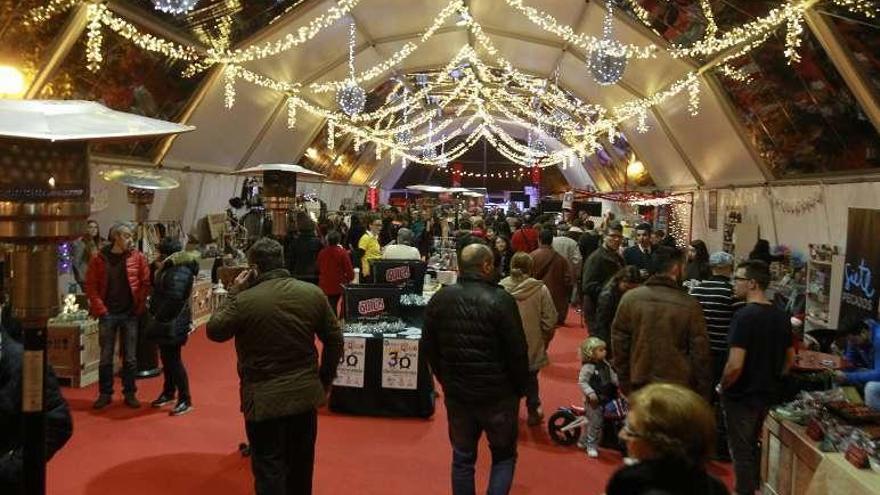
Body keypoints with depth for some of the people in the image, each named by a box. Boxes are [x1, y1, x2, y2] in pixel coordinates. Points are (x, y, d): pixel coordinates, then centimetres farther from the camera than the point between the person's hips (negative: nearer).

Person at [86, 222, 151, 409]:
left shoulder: (138, 257, 1)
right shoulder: (99, 259, 0)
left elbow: (146, 283, 1)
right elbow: (91, 285, 0)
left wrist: (139, 306, -5)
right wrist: (100, 309, -6)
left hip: (130, 314, 0)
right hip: (107, 314, 0)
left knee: (131, 357, 5)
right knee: (105, 357, 6)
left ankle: (130, 393, 16)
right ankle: (105, 394, 18)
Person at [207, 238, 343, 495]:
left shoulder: (244, 301, -17)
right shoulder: (314, 293, -4)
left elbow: (214, 331, 0)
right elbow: (335, 340, 1)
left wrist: (234, 292, 3)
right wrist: (325, 379, 13)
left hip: (264, 399, -4)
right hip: (306, 393, 4)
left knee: (269, 469, 7)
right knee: (301, 465, 21)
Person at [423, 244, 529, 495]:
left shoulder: (440, 299, -2)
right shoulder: (501, 300, -17)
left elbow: (429, 346, 6)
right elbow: (517, 351, -14)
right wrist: (520, 387, 2)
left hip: (456, 392, 4)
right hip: (498, 394, -4)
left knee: (462, 457, 18)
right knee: (504, 456, 16)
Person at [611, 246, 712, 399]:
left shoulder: (630, 299, -4)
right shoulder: (690, 305, -11)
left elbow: (619, 343, 1)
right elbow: (700, 354, -6)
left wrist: (624, 382, 11)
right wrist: (703, 395, 4)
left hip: (640, 386, 2)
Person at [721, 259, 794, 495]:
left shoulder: (744, 316, -23)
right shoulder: (781, 316, 0)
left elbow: (735, 365, -26)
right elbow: (790, 359, 10)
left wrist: (722, 387, -10)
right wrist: (771, 381, 18)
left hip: (742, 396, -7)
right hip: (769, 395, 8)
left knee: (741, 451, 9)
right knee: (754, 445, 25)